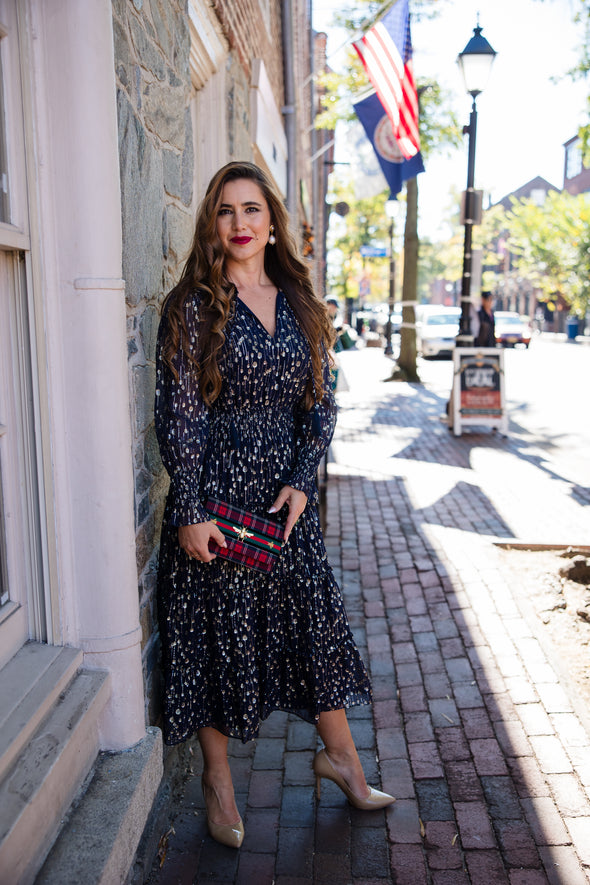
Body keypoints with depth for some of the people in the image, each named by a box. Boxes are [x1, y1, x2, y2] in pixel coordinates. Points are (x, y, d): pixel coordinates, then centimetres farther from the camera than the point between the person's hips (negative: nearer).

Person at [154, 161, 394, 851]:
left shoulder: (300, 306, 8)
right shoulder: (193, 306, -5)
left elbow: (320, 404, 8)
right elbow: (179, 413, -9)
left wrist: (302, 481, -5)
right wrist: (191, 512, -14)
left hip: (288, 493, 4)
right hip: (216, 491, -4)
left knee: (316, 614, 10)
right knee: (217, 628, 6)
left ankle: (339, 754, 31)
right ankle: (217, 776, 26)